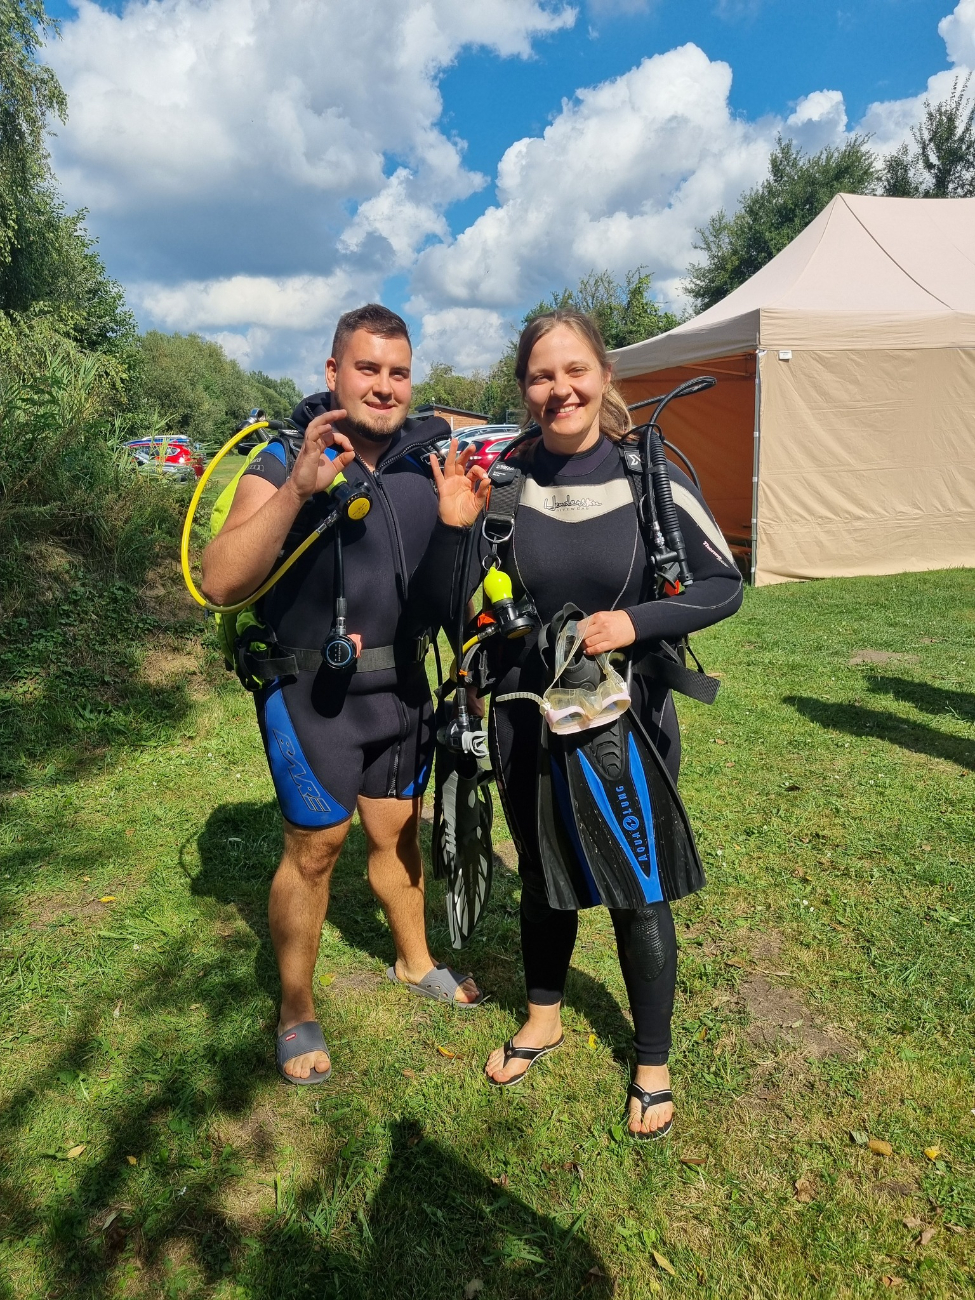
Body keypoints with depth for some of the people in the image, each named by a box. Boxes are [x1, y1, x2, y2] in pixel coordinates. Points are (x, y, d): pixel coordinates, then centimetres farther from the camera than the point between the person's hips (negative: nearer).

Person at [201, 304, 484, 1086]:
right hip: (310, 690, -4)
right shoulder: (284, 460, -12)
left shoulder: (429, 458, -1)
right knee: (315, 846, 2)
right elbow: (220, 583, -24)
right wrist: (298, 488, -34)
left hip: (402, 685, 4)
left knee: (398, 830, 17)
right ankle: (296, 1014, 24)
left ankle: (415, 963, 41)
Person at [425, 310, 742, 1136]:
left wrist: (636, 621, -20)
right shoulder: (502, 480, -6)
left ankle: (653, 1062, 37)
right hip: (528, 724, 2)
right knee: (542, 879, 21)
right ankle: (543, 1017, 48)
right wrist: (455, 527, -20)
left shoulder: (652, 477, -10)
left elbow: (725, 585, -4)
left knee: (638, 895, 11)